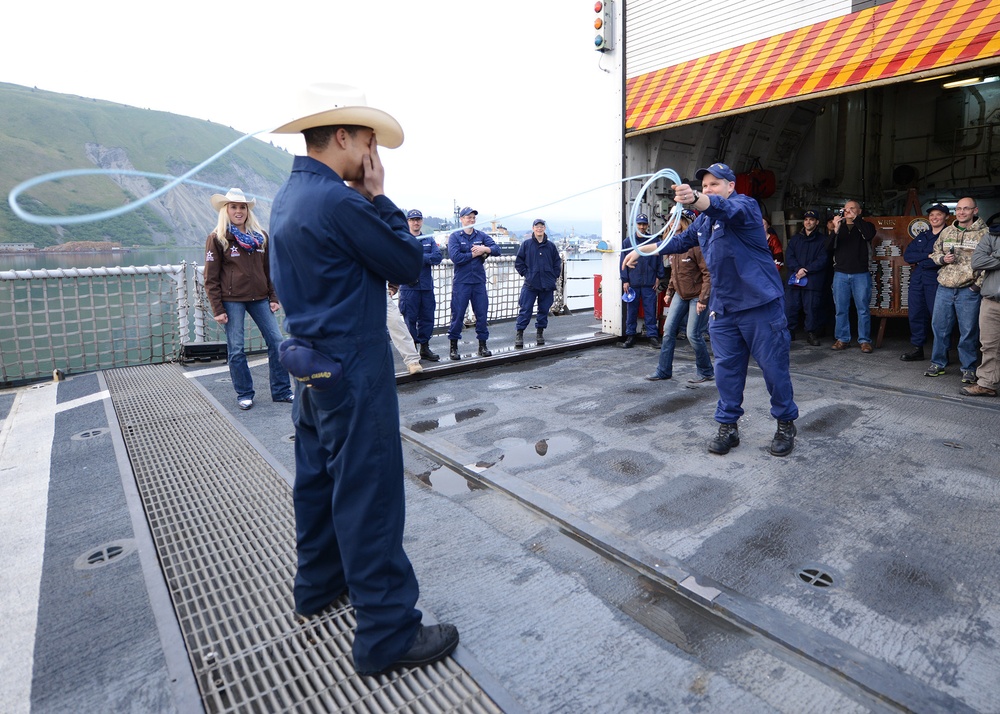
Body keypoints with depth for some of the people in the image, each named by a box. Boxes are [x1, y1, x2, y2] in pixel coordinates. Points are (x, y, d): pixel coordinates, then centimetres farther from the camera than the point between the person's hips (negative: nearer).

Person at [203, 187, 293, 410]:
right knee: (236, 349, 1)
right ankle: (244, 394, 15)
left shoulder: (261, 236, 10)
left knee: (276, 341, 2)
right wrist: (217, 309, -8)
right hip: (232, 300, -4)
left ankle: (281, 391, 12)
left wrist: (273, 297, 6)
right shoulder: (217, 239, -1)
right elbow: (211, 278, -3)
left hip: (259, 298, 4)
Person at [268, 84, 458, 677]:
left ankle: (319, 584, 38)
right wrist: (379, 196, -6)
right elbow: (410, 264, -12)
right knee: (369, 495, -3)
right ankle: (387, 633, 9)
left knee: (319, 478, 20)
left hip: (314, 366, 10)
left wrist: (366, 199, 7)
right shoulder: (339, 201, -20)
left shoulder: (289, 198, 10)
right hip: (354, 370, -10)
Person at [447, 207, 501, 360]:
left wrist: (484, 249, -19)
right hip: (461, 282, -3)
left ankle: (483, 345, 16)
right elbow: (455, 257, -14)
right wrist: (475, 254, -8)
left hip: (479, 282, 3)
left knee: (482, 314, 6)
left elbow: (497, 249, -1)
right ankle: (454, 346, 10)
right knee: (458, 315, 0)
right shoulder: (455, 237, 1)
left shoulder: (481, 236, 10)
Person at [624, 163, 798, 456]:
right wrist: (642, 250, 21)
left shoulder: (745, 205, -9)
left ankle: (786, 424, 20)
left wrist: (694, 200, -53)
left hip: (760, 303, -6)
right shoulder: (703, 220, 15)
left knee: (773, 366, 1)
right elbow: (681, 241, 28)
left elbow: (725, 209, -32)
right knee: (726, 369, 7)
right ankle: (728, 427, 17)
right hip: (722, 308, 7)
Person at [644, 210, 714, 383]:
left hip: (697, 296, -8)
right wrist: (669, 291, 15)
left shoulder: (696, 245, -19)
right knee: (668, 329, 4)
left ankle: (706, 372, 15)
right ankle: (664, 370, 14)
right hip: (680, 294, 8)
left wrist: (703, 299, -23)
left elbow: (708, 273, -20)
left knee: (693, 335, -5)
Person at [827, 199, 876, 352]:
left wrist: (855, 218, -17)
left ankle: (864, 340, 4)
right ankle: (842, 339, 9)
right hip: (840, 273, 2)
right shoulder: (839, 226, 12)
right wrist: (836, 230, -18)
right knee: (841, 309, 3)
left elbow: (870, 234, -16)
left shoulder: (865, 226, 7)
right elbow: (828, 246, -2)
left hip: (861, 274, -2)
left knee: (863, 309, -1)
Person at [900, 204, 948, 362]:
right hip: (917, 280, 6)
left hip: (936, 281, -6)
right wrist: (928, 256, -7)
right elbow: (907, 255, 5)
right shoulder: (922, 236, 18)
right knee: (915, 315, 7)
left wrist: (919, 261, -7)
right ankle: (917, 349, 17)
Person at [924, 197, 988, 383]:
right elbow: (935, 252, 20)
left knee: (968, 331, 2)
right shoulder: (947, 232, 11)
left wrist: (978, 284, -12)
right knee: (939, 326, 9)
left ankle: (968, 369, 13)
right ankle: (938, 363, 21)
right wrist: (943, 258, -3)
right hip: (944, 288, 4)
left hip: (969, 290, -4)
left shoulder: (984, 233, -3)